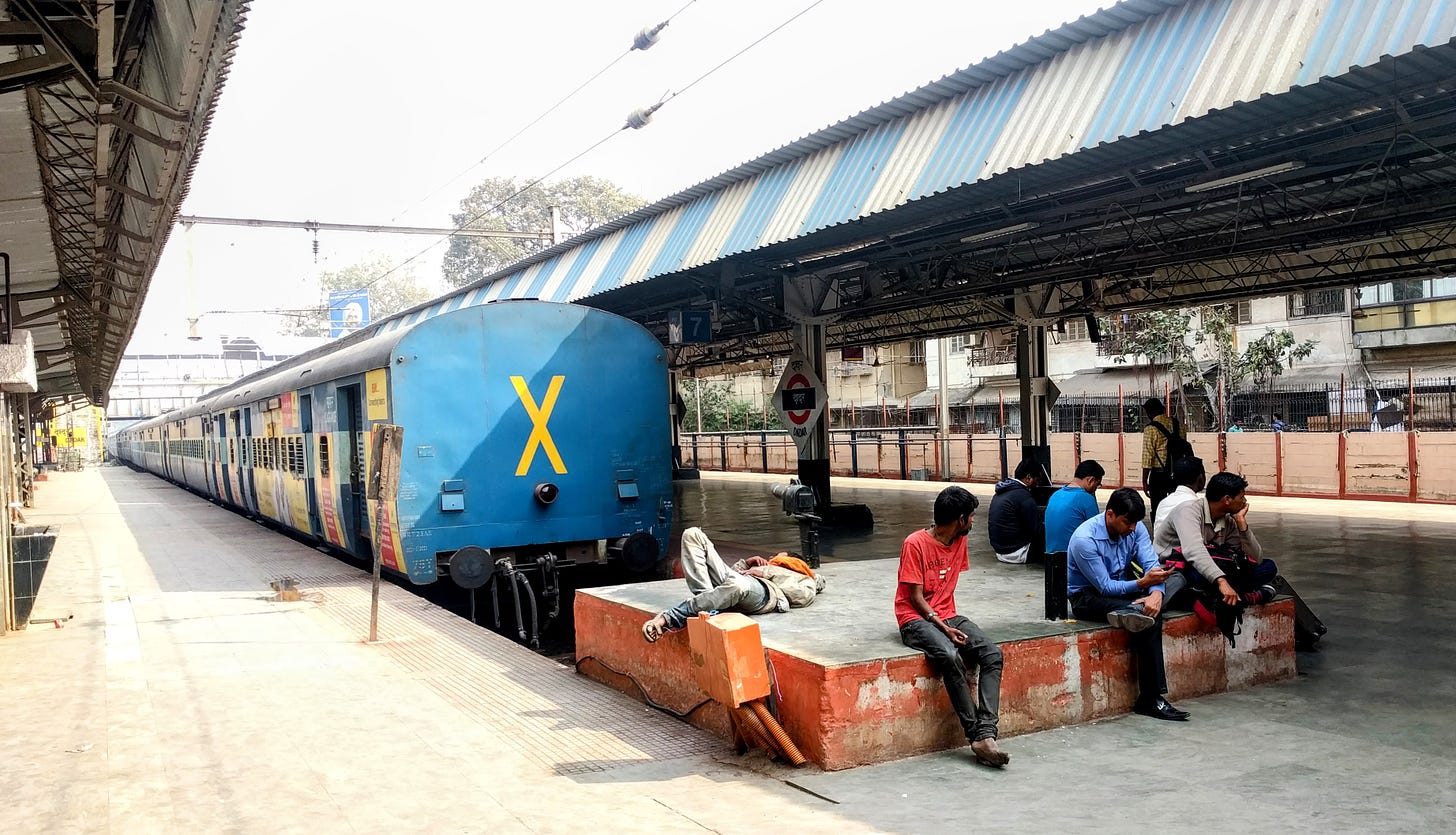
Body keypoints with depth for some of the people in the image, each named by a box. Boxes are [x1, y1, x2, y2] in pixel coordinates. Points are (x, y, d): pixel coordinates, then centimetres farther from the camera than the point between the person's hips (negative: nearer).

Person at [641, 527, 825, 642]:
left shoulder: (806, 580, 33)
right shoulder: (766, 566, 48)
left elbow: (800, 595, 6)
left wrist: (765, 572, 4)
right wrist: (746, 563, 23)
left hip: (766, 591, -6)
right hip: (731, 579, 6)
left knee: (738, 584, -46)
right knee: (693, 535, -9)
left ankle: (669, 619, -46)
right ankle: (707, 596, -27)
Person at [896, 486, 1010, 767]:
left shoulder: (959, 541, 10)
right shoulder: (915, 544, -12)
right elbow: (916, 598, -13)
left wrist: (951, 621, 6)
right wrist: (944, 628, -21)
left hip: (948, 616, 7)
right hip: (916, 620, -7)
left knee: (993, 654, -21)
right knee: (950, 656, -36)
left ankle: (986, 734, -29)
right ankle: (976, 734, -26)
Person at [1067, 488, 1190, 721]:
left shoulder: (1135, 529, -5)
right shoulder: (1084, 539, -26)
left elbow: (1152, 563, -12)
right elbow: (1105, 587, -24)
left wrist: (1156, 592, -34)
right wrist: (1143, 583, -37)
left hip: (1122, 587, 8)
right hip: (1088, 596, -8)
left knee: (1176, 578, -9)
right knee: (1150, 619, -30)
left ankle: (1135, 611, -35)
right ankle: (1151, 699, -28)